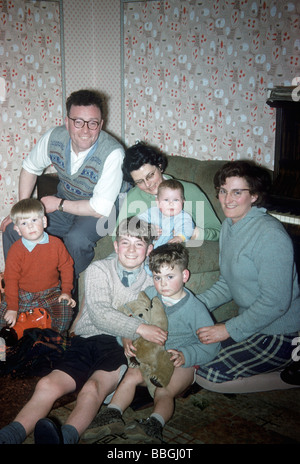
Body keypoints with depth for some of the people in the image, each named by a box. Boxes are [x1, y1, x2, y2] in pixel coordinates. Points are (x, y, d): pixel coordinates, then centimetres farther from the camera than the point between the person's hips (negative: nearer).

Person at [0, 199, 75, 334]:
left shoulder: (56, 244, -6)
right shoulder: (15, 250, -11)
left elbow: (66, 267, 5)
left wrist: (66, 291, -2)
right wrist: (12, 307, -11)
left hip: (51, 293, 0)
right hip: (23, 295, 0)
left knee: (65, 309, -22)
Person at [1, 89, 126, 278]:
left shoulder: (113, 153, -30)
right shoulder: (54, 137, -14)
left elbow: (101, 208, -27)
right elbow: (30, 167, 6)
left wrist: (59, 204, -18)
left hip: (98, 213, -5)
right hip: (63, 204, 5)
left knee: (76, 239, -35)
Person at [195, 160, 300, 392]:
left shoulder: (270, 235, -23)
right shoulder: (229, 226, 6)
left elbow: (275, 302, -24)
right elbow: (227, 284, 13)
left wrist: (229, 330, -18)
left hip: (280, 334, -9)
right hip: (253, 321, 9)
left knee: (207, 376, -13)